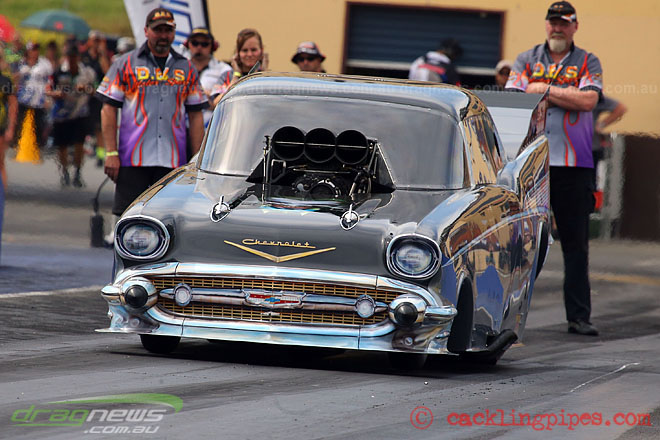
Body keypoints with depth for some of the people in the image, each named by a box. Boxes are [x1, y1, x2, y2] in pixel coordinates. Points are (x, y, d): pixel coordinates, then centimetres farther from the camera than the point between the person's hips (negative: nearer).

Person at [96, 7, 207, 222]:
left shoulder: (186, 69, 14)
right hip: (132, 159, -2)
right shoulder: (126, 64, 6)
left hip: (173, 162, 2)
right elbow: (109, 110, 3)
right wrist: (111, 153, -6)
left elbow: (195, 116, 14)